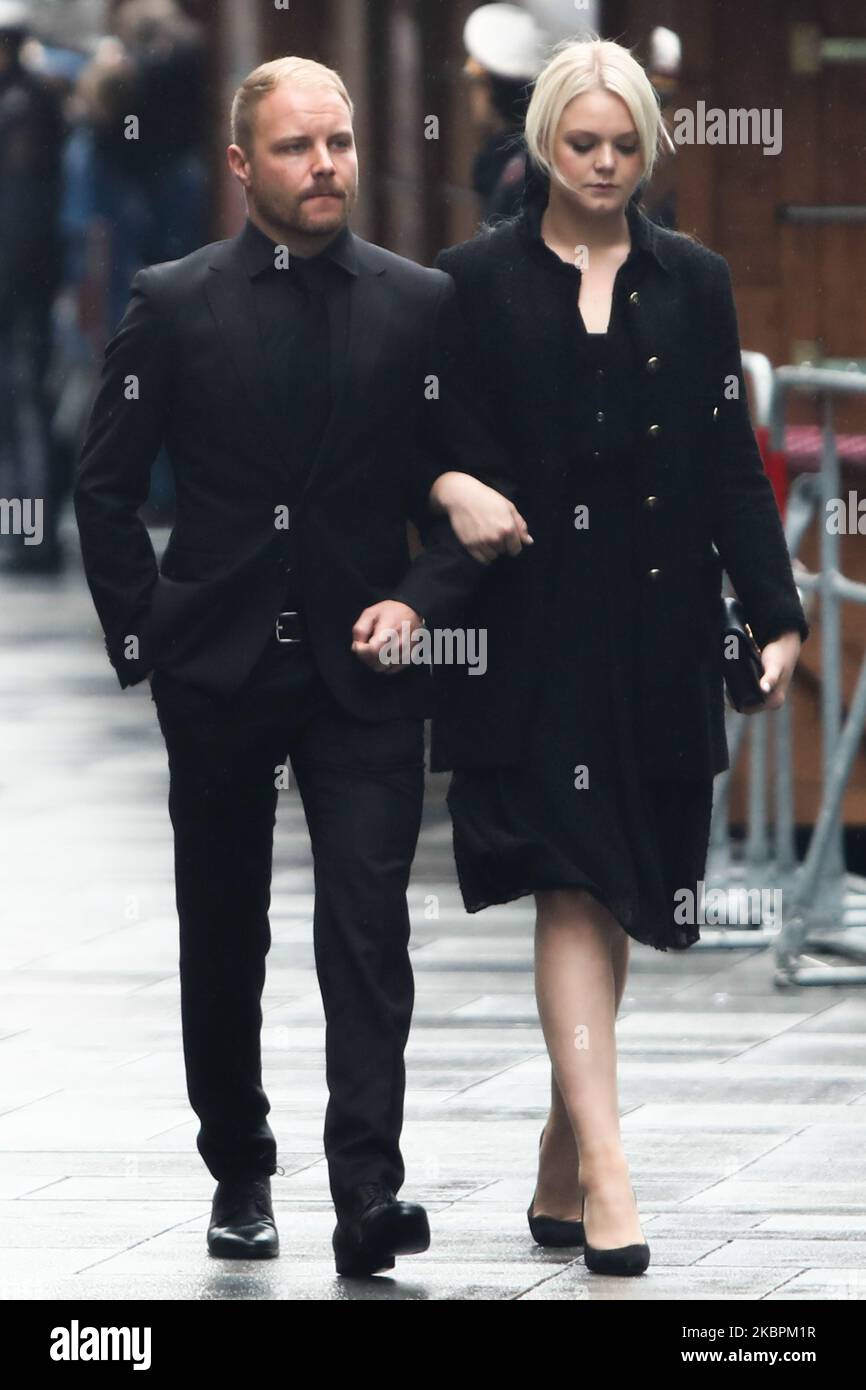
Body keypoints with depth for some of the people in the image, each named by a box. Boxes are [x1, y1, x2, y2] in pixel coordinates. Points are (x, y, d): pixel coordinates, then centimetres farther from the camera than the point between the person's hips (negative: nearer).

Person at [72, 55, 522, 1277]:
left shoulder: (421, 306, 3)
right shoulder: (174, 305, 1)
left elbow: (468, 487, 6)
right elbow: (106, 489, 5)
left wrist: (421, 600, -9)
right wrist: (144, 638, -1)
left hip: (362, 671, -1)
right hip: (219, 671, 1)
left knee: (368, 927, -11)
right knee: (222, 937, 10)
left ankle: (368, 1189, -17)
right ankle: (240, 1171, 25)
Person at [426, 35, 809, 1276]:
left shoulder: (693, 283, 9)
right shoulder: (478, 280, 2)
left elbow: (731, 465, 7)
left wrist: (775, 613, -1)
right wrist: (451, 490, -18)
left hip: (656, 634, 3)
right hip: (532, 630, -3)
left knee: (614, 896, 7)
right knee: (572, 886, -11)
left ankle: (562, 1167, 17)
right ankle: (604, 1169, -18)